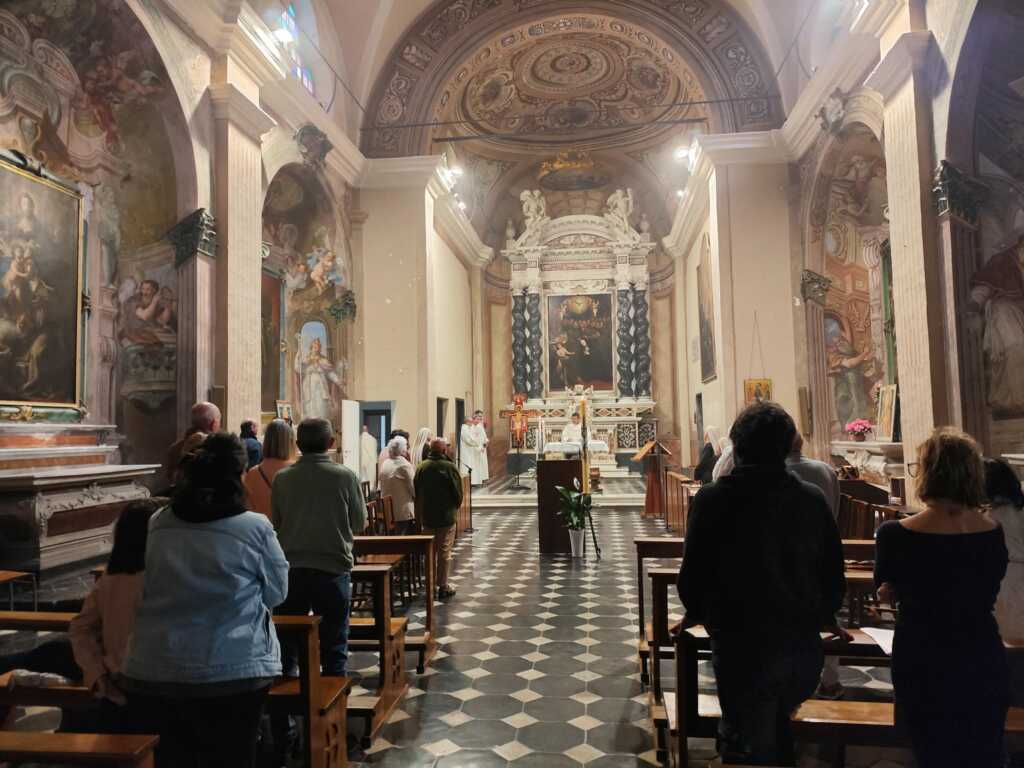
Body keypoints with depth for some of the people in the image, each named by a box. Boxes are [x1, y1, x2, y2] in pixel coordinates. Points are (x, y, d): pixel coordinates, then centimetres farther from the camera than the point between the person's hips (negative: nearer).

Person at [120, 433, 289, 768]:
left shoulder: (155, 525, -2)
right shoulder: (256, 528, -14)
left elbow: (144, 593, 12)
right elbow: (275, 593, 0)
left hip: (151, 674, 4)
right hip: (230, 675, -3)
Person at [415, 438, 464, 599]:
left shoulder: (421, 467, -2)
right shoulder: (449, 467, -13)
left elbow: (416, 491, 6)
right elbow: (458, 493, -9)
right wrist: (455, 507, 10)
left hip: (427, 516, 4)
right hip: (446, 516, -4)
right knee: (444, 553, 3)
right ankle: (443, 586, 6)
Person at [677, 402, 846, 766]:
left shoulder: (712, 499, -15)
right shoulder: (812, 499, -4)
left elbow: (693, 572, -9)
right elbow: (834, 572, 5)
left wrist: (695, 613, 12)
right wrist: (824, 616, 25)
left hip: (742, 644, -4)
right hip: (804, 644, 4)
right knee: (776, 727, 29)